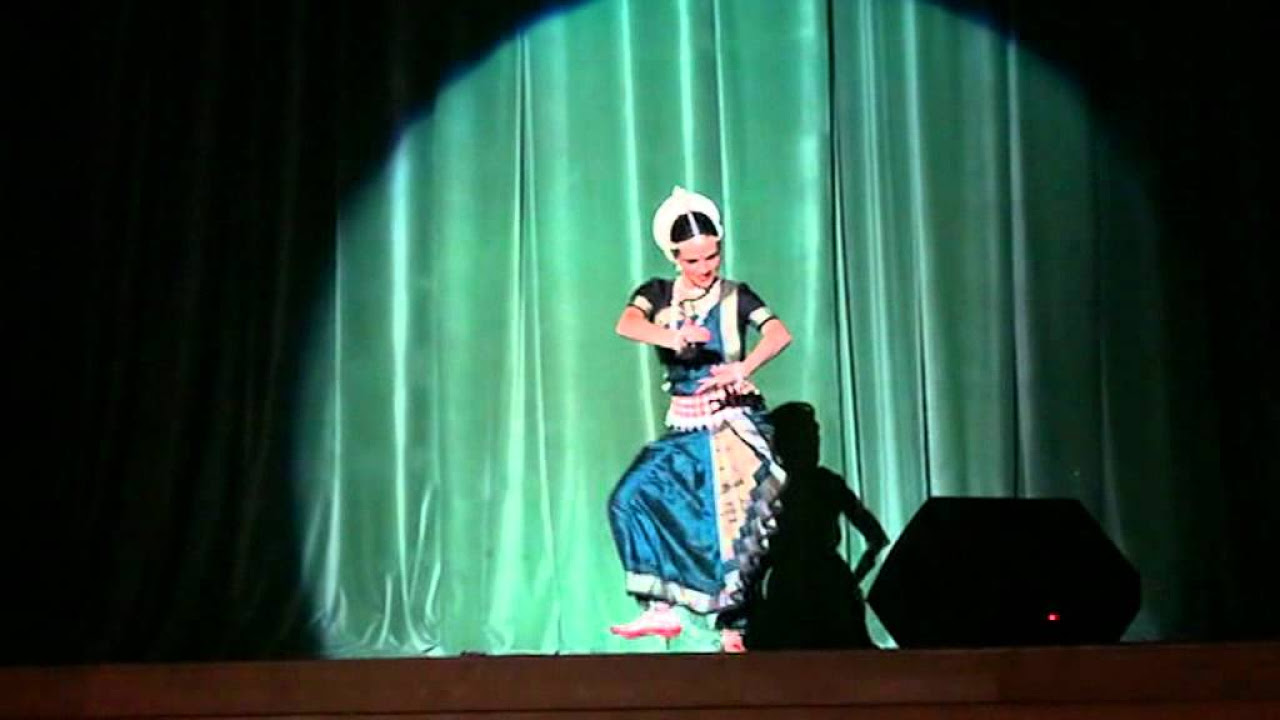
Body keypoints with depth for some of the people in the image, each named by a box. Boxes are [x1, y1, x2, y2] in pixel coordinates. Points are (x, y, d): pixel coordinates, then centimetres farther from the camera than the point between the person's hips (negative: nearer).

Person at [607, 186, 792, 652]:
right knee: (632, 498, -15)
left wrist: (743, 368, -38)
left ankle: (732, 629, 6)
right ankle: (660, 608, -14)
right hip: (684, 427, 2)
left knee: (732, 525, -4)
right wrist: (671, 335, -39)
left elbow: (779, 334, -18)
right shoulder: (658, 295, 4)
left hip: (733, 424, -2)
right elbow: (626, 324, -18)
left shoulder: (735, 296, 0)